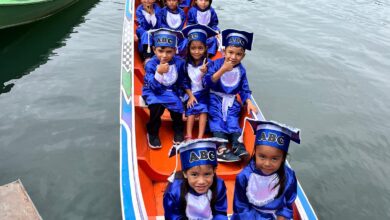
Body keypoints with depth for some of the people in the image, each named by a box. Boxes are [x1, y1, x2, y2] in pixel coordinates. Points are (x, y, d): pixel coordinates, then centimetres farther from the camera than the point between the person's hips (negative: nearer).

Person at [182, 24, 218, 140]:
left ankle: (200, 138, -22)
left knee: (204, 109, -22)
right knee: (191, 110, -20)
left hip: (204, 93, -1)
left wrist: (204, 73, -31)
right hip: (190, 93, 1)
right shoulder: (186, 64, -2)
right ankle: (188, 137, -22)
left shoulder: (208, 63, -8)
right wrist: (190, 95, -7)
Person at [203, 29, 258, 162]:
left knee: (232, 119, -17)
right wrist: (222, 70, -30)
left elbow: (244, 89, 10)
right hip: (215, 98, -4)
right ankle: (221, 147, -36)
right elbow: (207, 82, -20)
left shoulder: (241, 70, 5)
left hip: (231, 101, 4)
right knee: (217, 117, -23)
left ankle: (238, 145, -25)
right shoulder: (217, 64, -8)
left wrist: (248, 102, -8)